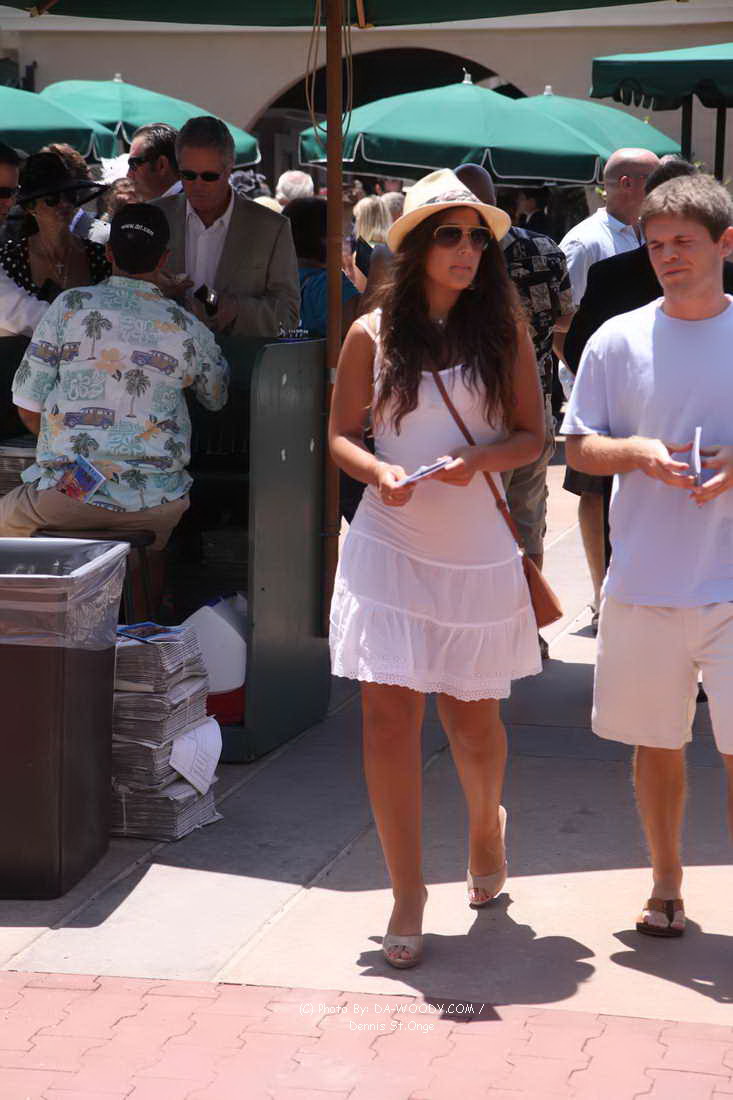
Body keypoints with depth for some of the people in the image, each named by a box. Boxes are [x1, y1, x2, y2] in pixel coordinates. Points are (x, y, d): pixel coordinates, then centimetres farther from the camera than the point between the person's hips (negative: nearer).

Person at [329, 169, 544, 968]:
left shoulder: (503, 331, 2)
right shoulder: (373, 334, 1)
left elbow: (532, 435, 4)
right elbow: (341, 434, 6)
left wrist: (479, 459, -16)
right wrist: (379, 471, -14)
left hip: (477, 549, 0)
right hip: (389, 546, 0)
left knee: (471, 718, 10)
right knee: (389, 715, -5)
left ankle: (485, 823, 43)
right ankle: (408, 897, 5)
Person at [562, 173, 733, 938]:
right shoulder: (618, 340, 3)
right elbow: (577, 447, 7)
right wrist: (637, 452, -13)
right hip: (645, 581, 2)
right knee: (655, 743, 13)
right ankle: (665, 882, 30)